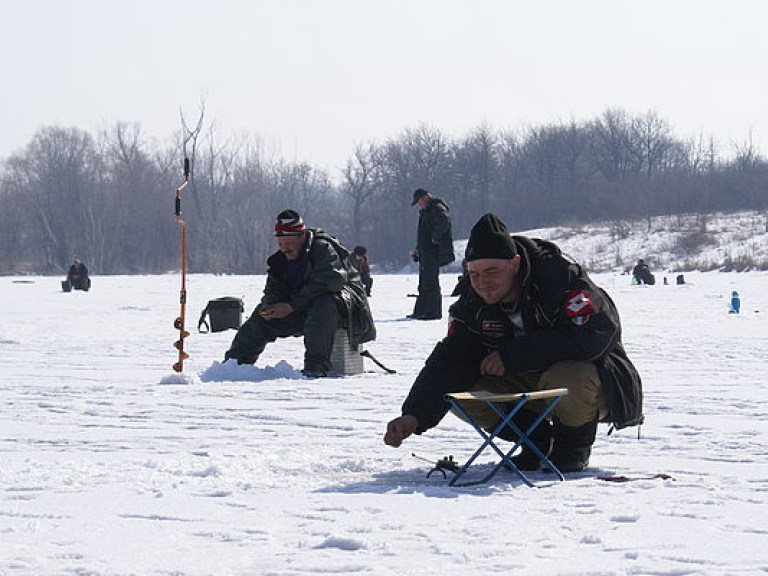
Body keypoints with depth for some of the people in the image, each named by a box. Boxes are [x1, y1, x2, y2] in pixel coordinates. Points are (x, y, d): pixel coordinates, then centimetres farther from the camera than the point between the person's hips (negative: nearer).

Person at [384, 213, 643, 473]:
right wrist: (414, 415, -27)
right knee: (461, 391, -16)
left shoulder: (561, 276, -25)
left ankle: (575, 445, -6)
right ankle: (537, 442, 5)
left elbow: (593, 334, -34)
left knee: (567, 380, -40)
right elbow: (450, 360, -9)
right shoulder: (472, 304, -5)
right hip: (526, 380, 6)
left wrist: (511, 356, -28)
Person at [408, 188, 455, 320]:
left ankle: (433, 312, -8)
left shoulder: (437, 208, -11)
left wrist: (435, 237, -23)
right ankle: (420, 312, 18)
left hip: (434, 254, -11)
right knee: (424, 284, 13)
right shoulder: (426, 211, 21)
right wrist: (418, 250, 22)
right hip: (426, 254, 11)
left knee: (431, 283, -10)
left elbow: (444, 221, -32)